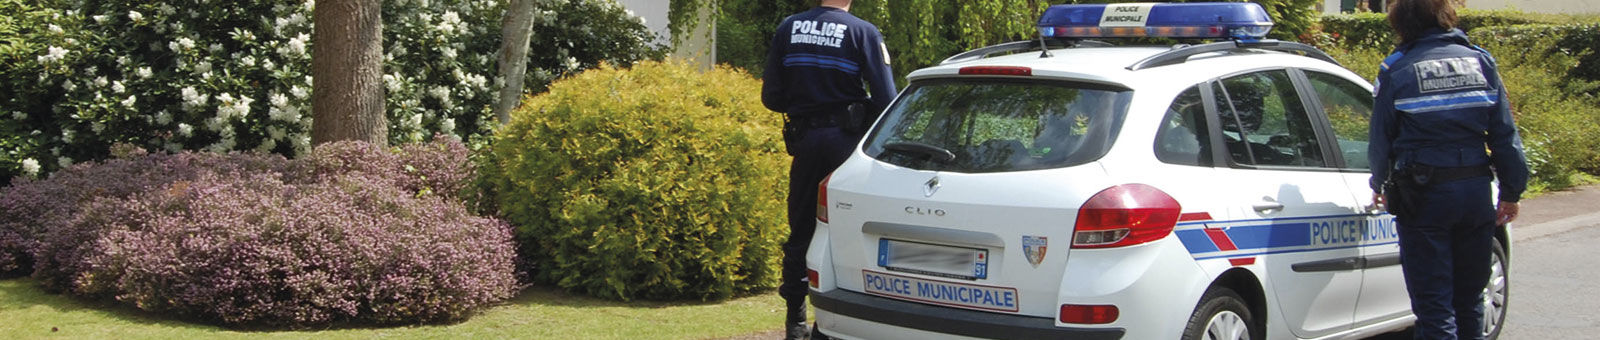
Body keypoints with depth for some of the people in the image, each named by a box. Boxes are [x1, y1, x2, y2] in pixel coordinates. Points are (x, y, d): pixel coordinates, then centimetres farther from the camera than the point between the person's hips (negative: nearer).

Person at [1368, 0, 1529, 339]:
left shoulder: (1397, 70, -5)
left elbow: (1381, 139, 0)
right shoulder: (1479, 61, 4)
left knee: (1434, 303, 0)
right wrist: (1511, 191, 12)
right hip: (1476, 193, 4)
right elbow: (1505, 134, 4)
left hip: (1423, 196, -4)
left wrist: (1380, 185, 17)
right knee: (1469, 299, 17)